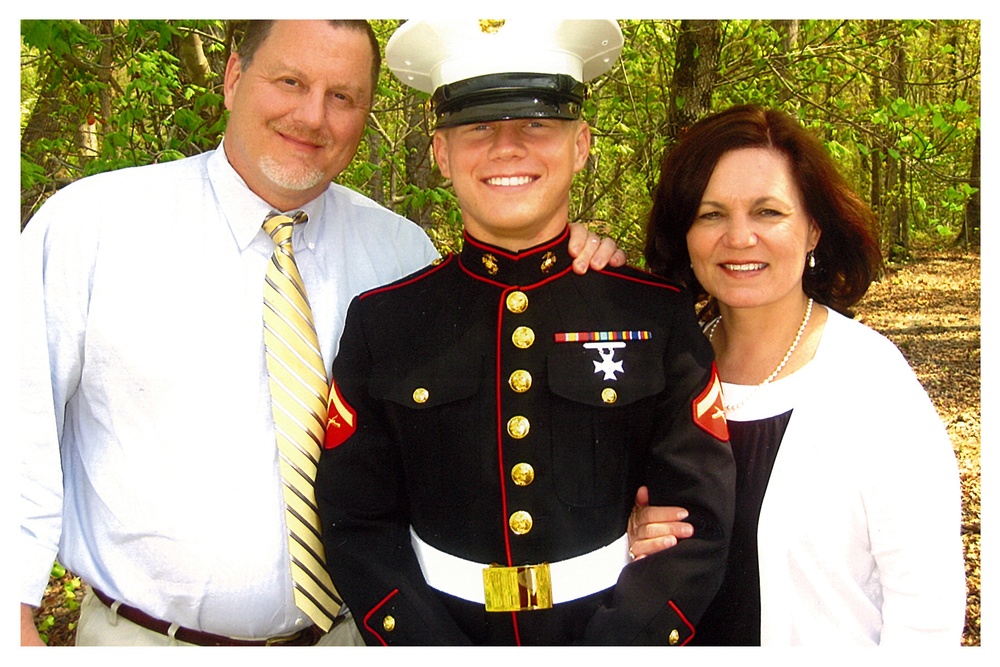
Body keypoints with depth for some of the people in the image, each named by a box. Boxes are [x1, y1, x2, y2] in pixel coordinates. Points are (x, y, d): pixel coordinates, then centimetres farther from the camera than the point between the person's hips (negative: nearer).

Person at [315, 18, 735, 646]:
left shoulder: (659, 315, -8)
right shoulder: (380, 322, -7)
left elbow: (699, 517, -9)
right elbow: (358, 523, -6)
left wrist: (618, 644, -19)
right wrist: (430, 647, -17)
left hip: (617, 627, 0)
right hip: (436, 626, 1)